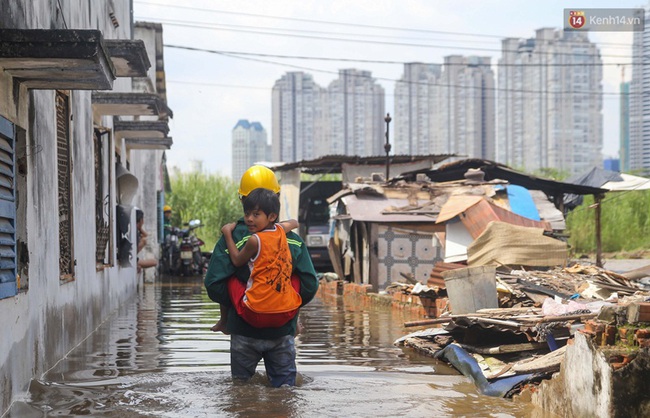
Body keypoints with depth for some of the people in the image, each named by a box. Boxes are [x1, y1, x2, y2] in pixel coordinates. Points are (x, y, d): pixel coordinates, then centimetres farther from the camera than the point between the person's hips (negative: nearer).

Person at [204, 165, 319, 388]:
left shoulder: (231, 238, -8)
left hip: (243, 330, -1)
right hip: (282, 330, 1)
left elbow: (214, 285, -13)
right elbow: (310, 284, -7)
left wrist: (236, 305, 4)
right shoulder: (292, 240, -4)